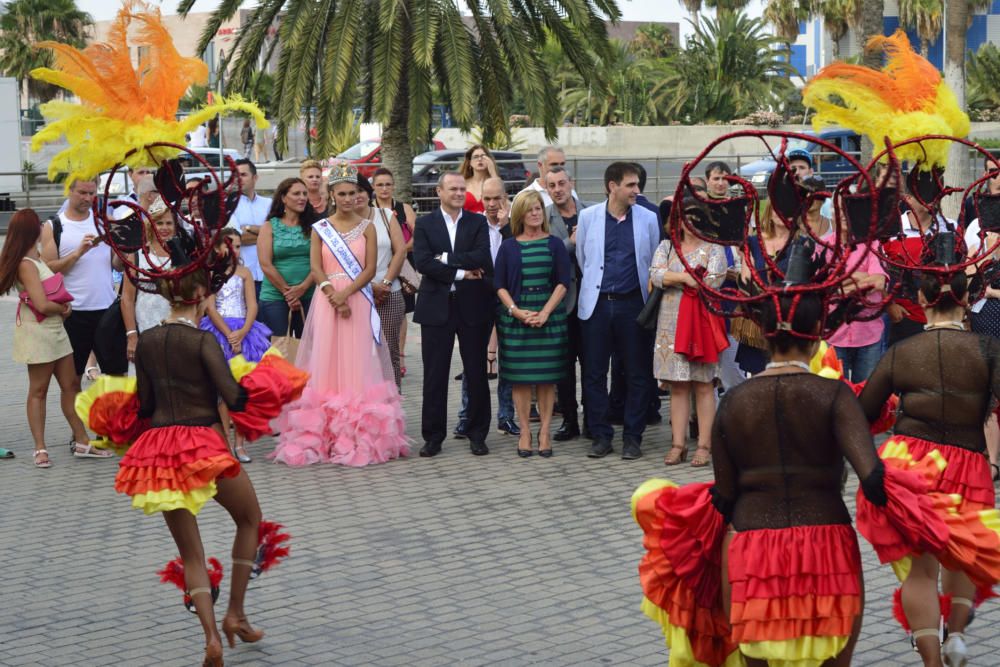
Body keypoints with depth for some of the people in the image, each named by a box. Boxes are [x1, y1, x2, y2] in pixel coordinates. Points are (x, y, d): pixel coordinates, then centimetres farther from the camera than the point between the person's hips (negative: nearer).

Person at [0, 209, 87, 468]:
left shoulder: (37, 259, 11)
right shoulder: (26, 264, -17)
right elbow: (42, 304, -22)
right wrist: (63, 308, -6)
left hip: (55, 330, 9)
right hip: (37, 332, -9)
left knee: (69, 385, 10)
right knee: (38, 390, -2)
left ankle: (81, 439, 16)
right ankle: (40, 449, 3)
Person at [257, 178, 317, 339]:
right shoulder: (269, 227, 4)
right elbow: (266, 265, -4)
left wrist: (303, 288, -13)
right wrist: (287, 292, -7)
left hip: (309, 296, 1)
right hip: (275, 298, -1)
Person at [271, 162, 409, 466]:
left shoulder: (367, 227, 6)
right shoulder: (320, 229, 8)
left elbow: (370, 269, -1)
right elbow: (315, 268, 1)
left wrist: (346, 293, -14)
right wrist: (334, 295, -14)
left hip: (359, 301, -1)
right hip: (327, 300, 1)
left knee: (357, 364, -2)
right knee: (326, 363, -1)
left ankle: (360, 436, 0)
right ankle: (322, 435, 0)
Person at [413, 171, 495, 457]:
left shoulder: (478, 223, 6)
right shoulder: (424, 224, 4)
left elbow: (481, 257, -11)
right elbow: (422, 262, -10)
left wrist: (446, 257, -14)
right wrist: (461, 273, -13)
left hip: (472, 306, 1)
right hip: (437, 306, -1)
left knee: (476, 373, 6)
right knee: (434, 375, 3)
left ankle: (477, 435, 15)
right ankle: (433, 436, 10)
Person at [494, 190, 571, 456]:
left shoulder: (554, 244, 5)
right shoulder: (508, 247, 6)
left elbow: (563, 282, 0)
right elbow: (499, 285, 3)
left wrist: (545, 312, -11)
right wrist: (516, 311, -11)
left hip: (549, 317, 0)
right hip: (516, 317, 0)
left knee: (546, 376, 1)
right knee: (520, 376, 0)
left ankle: (545, 431, 6)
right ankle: (525, 431, 6)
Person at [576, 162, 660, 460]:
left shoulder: (648, 218, 1)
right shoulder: (588, 216, 2)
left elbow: (654, 262, 7)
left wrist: (649, 296, 9)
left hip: (633, 303, 0)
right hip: (596, 303, 1)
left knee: (637, 373, 2)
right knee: (594, 373, 4)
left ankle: (633, 437, 11)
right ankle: (601, 435, 13)